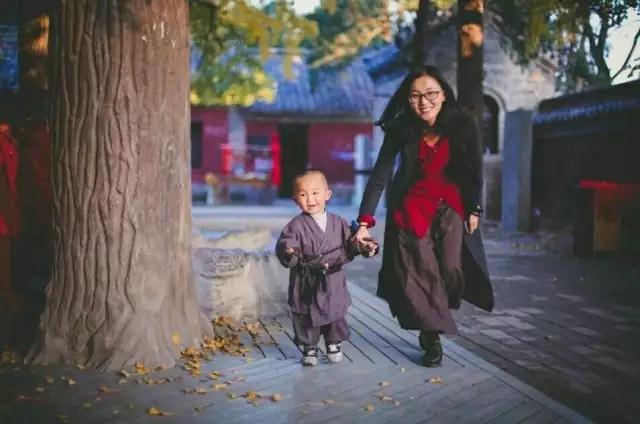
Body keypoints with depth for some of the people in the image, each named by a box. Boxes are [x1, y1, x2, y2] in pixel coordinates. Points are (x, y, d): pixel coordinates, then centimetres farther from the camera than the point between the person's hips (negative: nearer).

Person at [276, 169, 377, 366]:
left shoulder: (338, 223, 2)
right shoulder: (296, 226, -10)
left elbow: (348, 245, 9)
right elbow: (284, 245, -18)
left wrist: (362, 246, -8)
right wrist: (288, 252, -40)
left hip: (333, 281, 3)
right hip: (306, 283, -3)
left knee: (336, 314, 15)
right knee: (306, 318, 8)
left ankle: (333, 343, 38)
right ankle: (309, 348, 28)